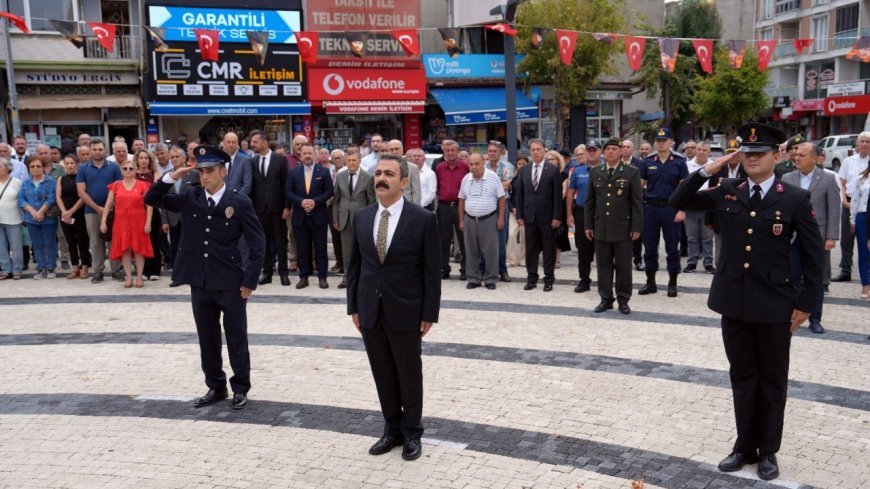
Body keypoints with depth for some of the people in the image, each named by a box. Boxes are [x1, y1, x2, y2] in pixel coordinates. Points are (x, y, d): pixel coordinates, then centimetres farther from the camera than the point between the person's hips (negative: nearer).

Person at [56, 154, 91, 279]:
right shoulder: (61, 179, 11)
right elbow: (58, 197, 4)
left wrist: (71, 211, -13)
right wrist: (64, 212, -10)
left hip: (80, 214, -4)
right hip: (65, 216, 4)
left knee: (82, 241, -2)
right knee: (71, 242, 7)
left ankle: (84, 268, 5)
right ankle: (75, 268, 11)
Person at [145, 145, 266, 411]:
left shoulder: (240, 202, -8)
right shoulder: (189, 198, 4)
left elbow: (257, 244, -7)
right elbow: (151, 199, 7)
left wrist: (249, 281, -11)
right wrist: (171, 177, -10)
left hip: (231, 283, -4)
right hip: (200, 282, 4)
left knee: (236, 338, 7)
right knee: (207, 338, 14)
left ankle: (240, 388, 21)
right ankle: (215, 386, 28)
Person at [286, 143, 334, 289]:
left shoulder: (324, 171, 3)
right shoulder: (293, 172, 7)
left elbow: (329, 191, -2)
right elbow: (288, 192, 2)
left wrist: (315, 201, -15)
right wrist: (301, 202, -15)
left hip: (319, 216, -1)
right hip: (299, 216, 2)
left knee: (321, 248, 3)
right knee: (302, 249, 6)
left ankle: (322, 277, 9)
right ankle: (303, 277, 13)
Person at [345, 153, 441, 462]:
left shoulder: (423, 219, -9)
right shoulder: (362, 217, 4)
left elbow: (431, 271, -8)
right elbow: (354, 264, 9)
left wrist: (429, 314, -9)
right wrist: (353, 306, 6)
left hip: (405, 312, -4)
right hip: (370, 312, 4)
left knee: (409, 375, 10)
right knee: (383, 375, 13)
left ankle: (412, 433, 27)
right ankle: (392, 430, 29)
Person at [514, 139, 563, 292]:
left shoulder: (553, 170, -3)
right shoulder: (524, 170, 8)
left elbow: (558, 194, -5)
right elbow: (519, 194, 8)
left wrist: (557, 216, -10)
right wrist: (519, 215, 2)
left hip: (548, 217, -3)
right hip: (529, 216, 3)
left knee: (549, 249, 4)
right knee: (530, 249, 8)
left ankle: (549, 279, 13)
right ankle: (531, 278, 17)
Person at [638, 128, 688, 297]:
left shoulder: (679, 162, 1)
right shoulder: (647, 162, 6)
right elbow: (639, 186, 7)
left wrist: (682, 210, -10)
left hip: (671, 208, -2)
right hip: (651, 208, 2)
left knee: (672, 248, 4)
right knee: (649, 247, 6)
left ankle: (672, 283, 14)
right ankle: (650, 282, 17)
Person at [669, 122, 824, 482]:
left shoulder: (795, 199, -5)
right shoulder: (726, 192, 4)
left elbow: (813, 256, -3)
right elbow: (678, 202, 5)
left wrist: (806, 304, -5)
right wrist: (707, 170, -6)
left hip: (775, 306, -3)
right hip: (733, 303, 3)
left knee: (772, 380, 11)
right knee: (742, 378, 14)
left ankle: (768, 451, 26)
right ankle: (745, 446, 28)